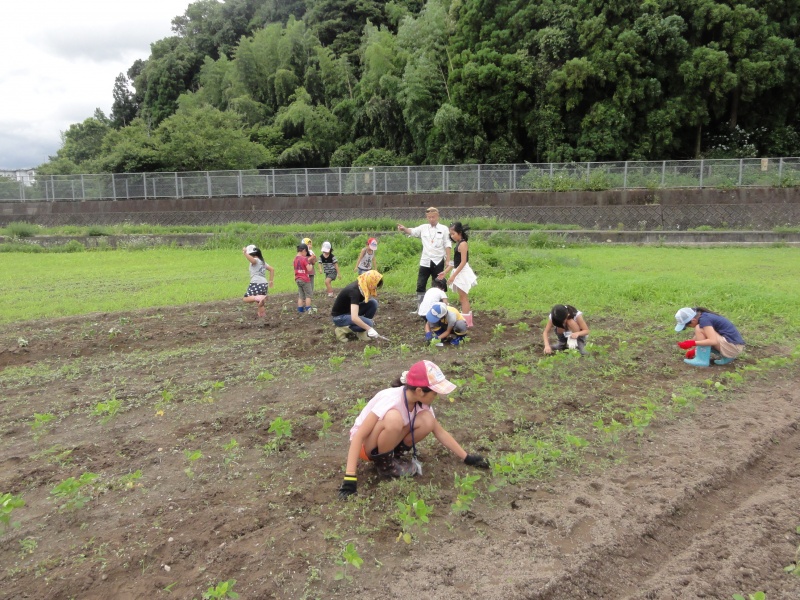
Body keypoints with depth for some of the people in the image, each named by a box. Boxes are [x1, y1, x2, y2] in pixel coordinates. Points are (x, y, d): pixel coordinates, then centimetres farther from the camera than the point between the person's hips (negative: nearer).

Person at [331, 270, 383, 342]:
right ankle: (342, 330, -6)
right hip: (339, 317, -8)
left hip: (350, 311, 8)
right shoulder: (354, 291, -32)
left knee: (373, 303, -11)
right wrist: (369, 329, -31)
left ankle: (361, 331, 1)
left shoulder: (362, 285, -7)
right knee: (368, 323, -26)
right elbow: (354, 318, -39)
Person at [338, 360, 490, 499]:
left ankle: (392, 455, 1)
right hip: (366, 444, -6)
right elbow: (358, 436, -35)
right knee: (394, 418, -38)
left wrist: (466, 458, -2)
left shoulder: (421, 403, -12)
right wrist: (350, 478, -41)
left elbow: (440, 432, 1)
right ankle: (385, 465, -12)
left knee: (427, 421, -19)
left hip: (388, 440, 6)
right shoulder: (391, 400, -33)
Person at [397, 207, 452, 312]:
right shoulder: (423, 228, 6)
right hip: (425, 261, 2)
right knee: (420, 285, 3)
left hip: (438, 262, -2)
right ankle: (420, 308, 13)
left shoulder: (443, 229, 1)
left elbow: (447, 245, -1)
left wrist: (448, 260, -7)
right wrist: (404, 229, -29)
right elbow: (412, 231, -7)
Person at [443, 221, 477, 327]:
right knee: (462, 298, 15)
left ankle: (466, 322, 2)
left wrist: (453, 276, -22)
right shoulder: (458, 244, 11)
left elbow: (463, 262, -22)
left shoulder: (463, 244, -17)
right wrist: (445, 272, 12)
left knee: (463, 298, -4)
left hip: (463, 273, -10)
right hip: (459, 273, 10)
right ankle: (467, 321, 23)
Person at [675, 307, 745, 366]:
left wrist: (692, 343, -27)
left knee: (699, 329, -16)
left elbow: (713, 341, -29)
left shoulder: (703, 319, -19)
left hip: (733, 346, -10)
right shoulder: (704, 315, 8)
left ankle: (702, 360, -10)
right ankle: (726, 356, 11)